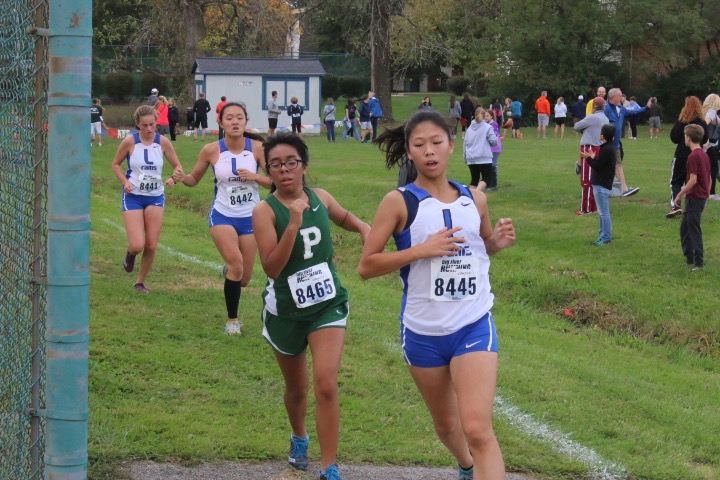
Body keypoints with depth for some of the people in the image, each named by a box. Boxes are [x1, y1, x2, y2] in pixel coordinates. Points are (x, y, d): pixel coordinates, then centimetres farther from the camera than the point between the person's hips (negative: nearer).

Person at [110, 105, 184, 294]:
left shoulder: (163, 142, -5)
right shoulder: (130, 141, -10)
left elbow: (177, 166, 4)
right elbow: (116, 164, 4)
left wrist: (174, 178, -19)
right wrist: (125, 181, -13)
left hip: (155, 198, 2)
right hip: (133, 197, -2)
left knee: (151, 246, 1)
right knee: (137, 245, -13)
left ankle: (141, 282, 23)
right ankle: (130, 254, 25)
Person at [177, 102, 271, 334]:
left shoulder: (257, 147, -8)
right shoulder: (211, 150, -8)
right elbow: (194, 179, 6)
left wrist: (254, 176, -23)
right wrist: (181, 177, -16)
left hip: (250, 217, 2)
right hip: (222, 216, -2)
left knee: (244, 278, 9)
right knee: (236, 263, -23)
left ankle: (229, 269, 50)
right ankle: (232, 320, -3)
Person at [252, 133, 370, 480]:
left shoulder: (321, 199, -3)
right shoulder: (265, 211, -15)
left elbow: (344, 218, 22)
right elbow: (271, 267, -26)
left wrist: (364, 228, 1)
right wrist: (294, 224, -34)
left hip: (327, 305, 1)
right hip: (285, 311, -1)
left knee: (326, 385, -15)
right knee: (297, 389, 18)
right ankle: (299, 439, 50)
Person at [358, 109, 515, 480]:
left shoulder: (474, 199, 3)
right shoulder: (399, 202, -7)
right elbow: (366, 266, -9)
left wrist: (497, 242, -3)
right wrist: (421, 250, -20)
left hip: (474, 326, 0)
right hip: (423, 331, 0)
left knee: (477, 429, -16)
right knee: (445, 424, 19)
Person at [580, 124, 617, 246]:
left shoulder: (606, 149, -19)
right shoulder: (608, 148, 12)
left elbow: (597, 166, -20)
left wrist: (588, 158, -7)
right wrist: (593, 157, 12)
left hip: (602, 185, -11)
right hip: (602, 183, 11)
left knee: (604, 212, -6)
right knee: (604, 212, 15)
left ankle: (605, 238, -3)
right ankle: (605, 235, 21)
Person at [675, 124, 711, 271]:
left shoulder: (693, 156, -18)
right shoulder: (704, 155, 11)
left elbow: (693, 180, -22)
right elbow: (709, 179, 15)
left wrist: (680, 195, -14)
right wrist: (706, 195, 22)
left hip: (694, 198, -9)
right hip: (702, 196, 9)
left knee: (694, 229, -5)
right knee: (685, 227, 19)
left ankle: (699, 261, -4)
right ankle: (689, 257, 24)